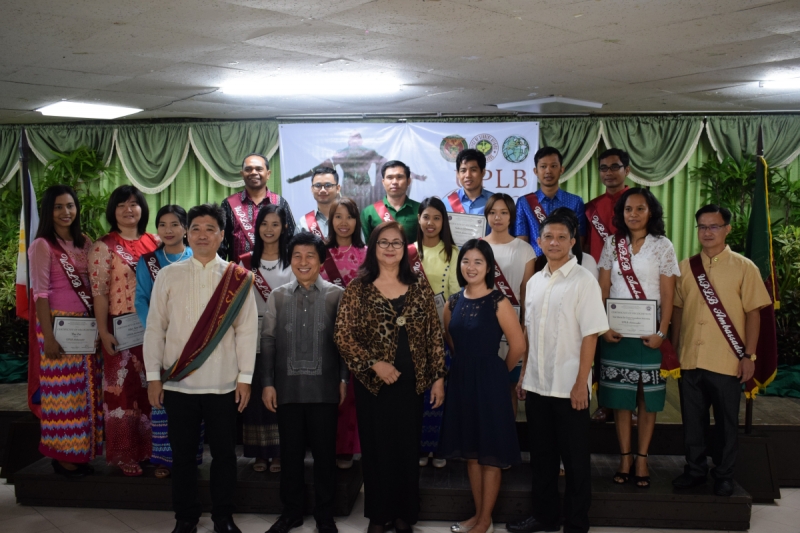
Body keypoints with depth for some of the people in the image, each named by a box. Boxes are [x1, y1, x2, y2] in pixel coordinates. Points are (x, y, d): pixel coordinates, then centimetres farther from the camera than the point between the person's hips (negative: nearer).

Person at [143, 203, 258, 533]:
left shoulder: (238, 279, 0)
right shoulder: (168, 275, 3)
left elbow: (247, 330, -1)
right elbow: (155, 328, 3)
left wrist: (245, 377, -5)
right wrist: (153, 376, -1)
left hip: (223, 383, -1)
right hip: (178, 383, 1)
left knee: (224, 453, 9)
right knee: (183, 453, 11)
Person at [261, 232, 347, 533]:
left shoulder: (337, 295, 1)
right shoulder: (278, 296, 9)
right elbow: (268, 341, 7)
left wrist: (344, 378, -3)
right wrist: (267, 383, 2)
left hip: (324, 388, -2)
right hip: (288, 387, 2)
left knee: (324, 453, 7)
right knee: (290, 452, 11)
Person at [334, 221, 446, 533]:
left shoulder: (419, 288, 3)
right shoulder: (358, 289, -3)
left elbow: (434, 336, 4)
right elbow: (342, 336, -7)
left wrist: (438, 377, 0)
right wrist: (374, 363, -15)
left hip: (411, 383, 2)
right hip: (373, 383, -1)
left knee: (408, 450, 9)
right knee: (376, 450, 8)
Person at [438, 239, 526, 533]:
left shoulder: (498, 302, -13)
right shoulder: (454, 302, 4)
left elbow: (518, 345, -13)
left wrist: (497, 372, 0)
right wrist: (466, 363, 12)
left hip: (489, 381, -6)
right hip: (461, 379, 6)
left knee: (490, 452, 5)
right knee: (470, 450, 14)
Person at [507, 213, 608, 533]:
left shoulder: (583, 281, -8)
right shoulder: (534, 282, 9)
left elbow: (590, 335, -12)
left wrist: (581, 382, -15)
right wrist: (524, 375, 10)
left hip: (569, 386, -5)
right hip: (537, 384, 6)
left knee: (575, 459, 7)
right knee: (541, 454, 16)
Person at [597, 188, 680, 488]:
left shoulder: (662, 246, 0)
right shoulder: (612, 245, 6)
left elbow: (667, 295, -3)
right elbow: (603, 289, 4)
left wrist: (662, 333, -12)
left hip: (648, 332, -2)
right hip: (616, 331, 2)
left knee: (647, 399, 3)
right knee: (619, 398, 4)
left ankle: (642, 460, 12)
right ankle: (624, 458, 14)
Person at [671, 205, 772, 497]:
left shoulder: (744, 267, -3)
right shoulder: (685, 267, 6)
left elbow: (753, 312, -3)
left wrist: (748, 355, -7)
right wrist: (673, 348, 8)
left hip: (727, 361, -3)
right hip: (690, 360, 3)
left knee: (726, 422, 9)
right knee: (692, 420, 12)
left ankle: (724, 475, 25)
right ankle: (695, 470, 28)